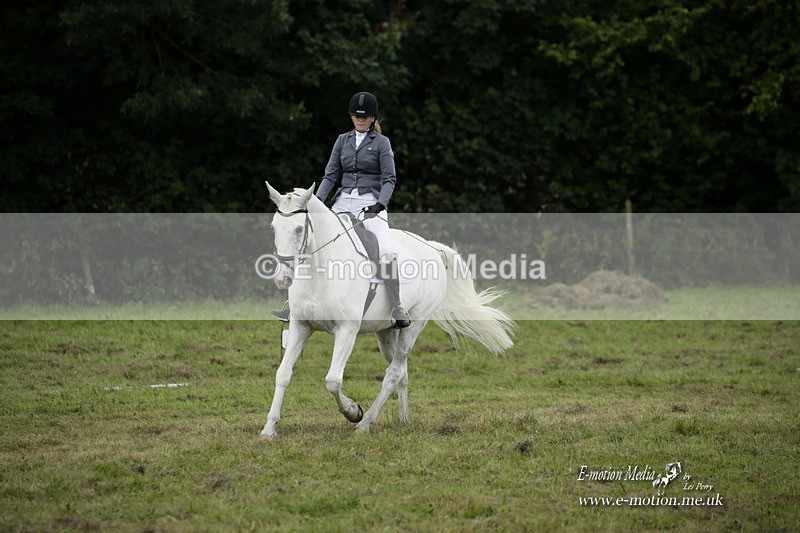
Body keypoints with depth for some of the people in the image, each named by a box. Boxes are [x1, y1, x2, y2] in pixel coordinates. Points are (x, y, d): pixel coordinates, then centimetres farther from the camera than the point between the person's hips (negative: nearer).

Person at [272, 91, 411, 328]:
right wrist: (318, 201, -3)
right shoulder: (343, 140, 14)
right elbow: (330, 175, 13)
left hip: (371, 203, -4)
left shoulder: (381, 142, 2)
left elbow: (389, 179, -3)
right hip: (344, 201, 4)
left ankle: (397, 308, -22)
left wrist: (380, 204, -20)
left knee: (387, 251, -26)